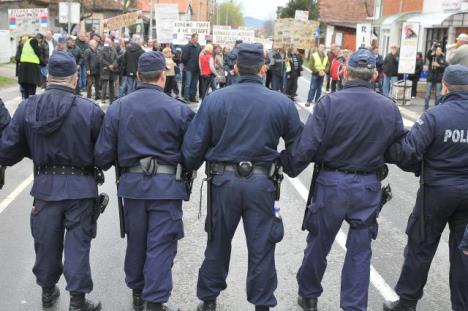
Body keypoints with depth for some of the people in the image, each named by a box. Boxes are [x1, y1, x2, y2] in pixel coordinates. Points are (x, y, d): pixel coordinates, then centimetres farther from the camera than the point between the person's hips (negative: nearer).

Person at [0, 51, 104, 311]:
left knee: (46, 240, 18)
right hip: (80, 186, -3)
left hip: (45, 185, 3)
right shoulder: (90, 110, -13)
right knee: (77, 242, 7)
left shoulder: (26, 108, -5)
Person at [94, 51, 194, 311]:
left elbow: (103, 154, -1)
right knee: (160, 245, 4)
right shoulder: (179, 109, -9)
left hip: (132, 184, 4)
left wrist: (106, 164, 22)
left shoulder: (118, 107, -2)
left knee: (135, 241, 19)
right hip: (167, 185, -3)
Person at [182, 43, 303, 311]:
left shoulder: (214, 99, -4)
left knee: (218, 243, 17)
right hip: (261, 183, -1)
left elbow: (193, 145, -4)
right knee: (261, 247, 10)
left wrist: (191, 169, 15)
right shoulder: (282, 103, -3)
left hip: (224, 180, 1)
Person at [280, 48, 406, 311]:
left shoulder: (330, 102, -16)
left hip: (332, 182, -1)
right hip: (369, 186, 2)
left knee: (319, 242, 16)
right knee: (360, 249, 13)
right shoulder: (390, 108, -6)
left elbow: (306, 146, -18)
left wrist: (289, 168, -2)